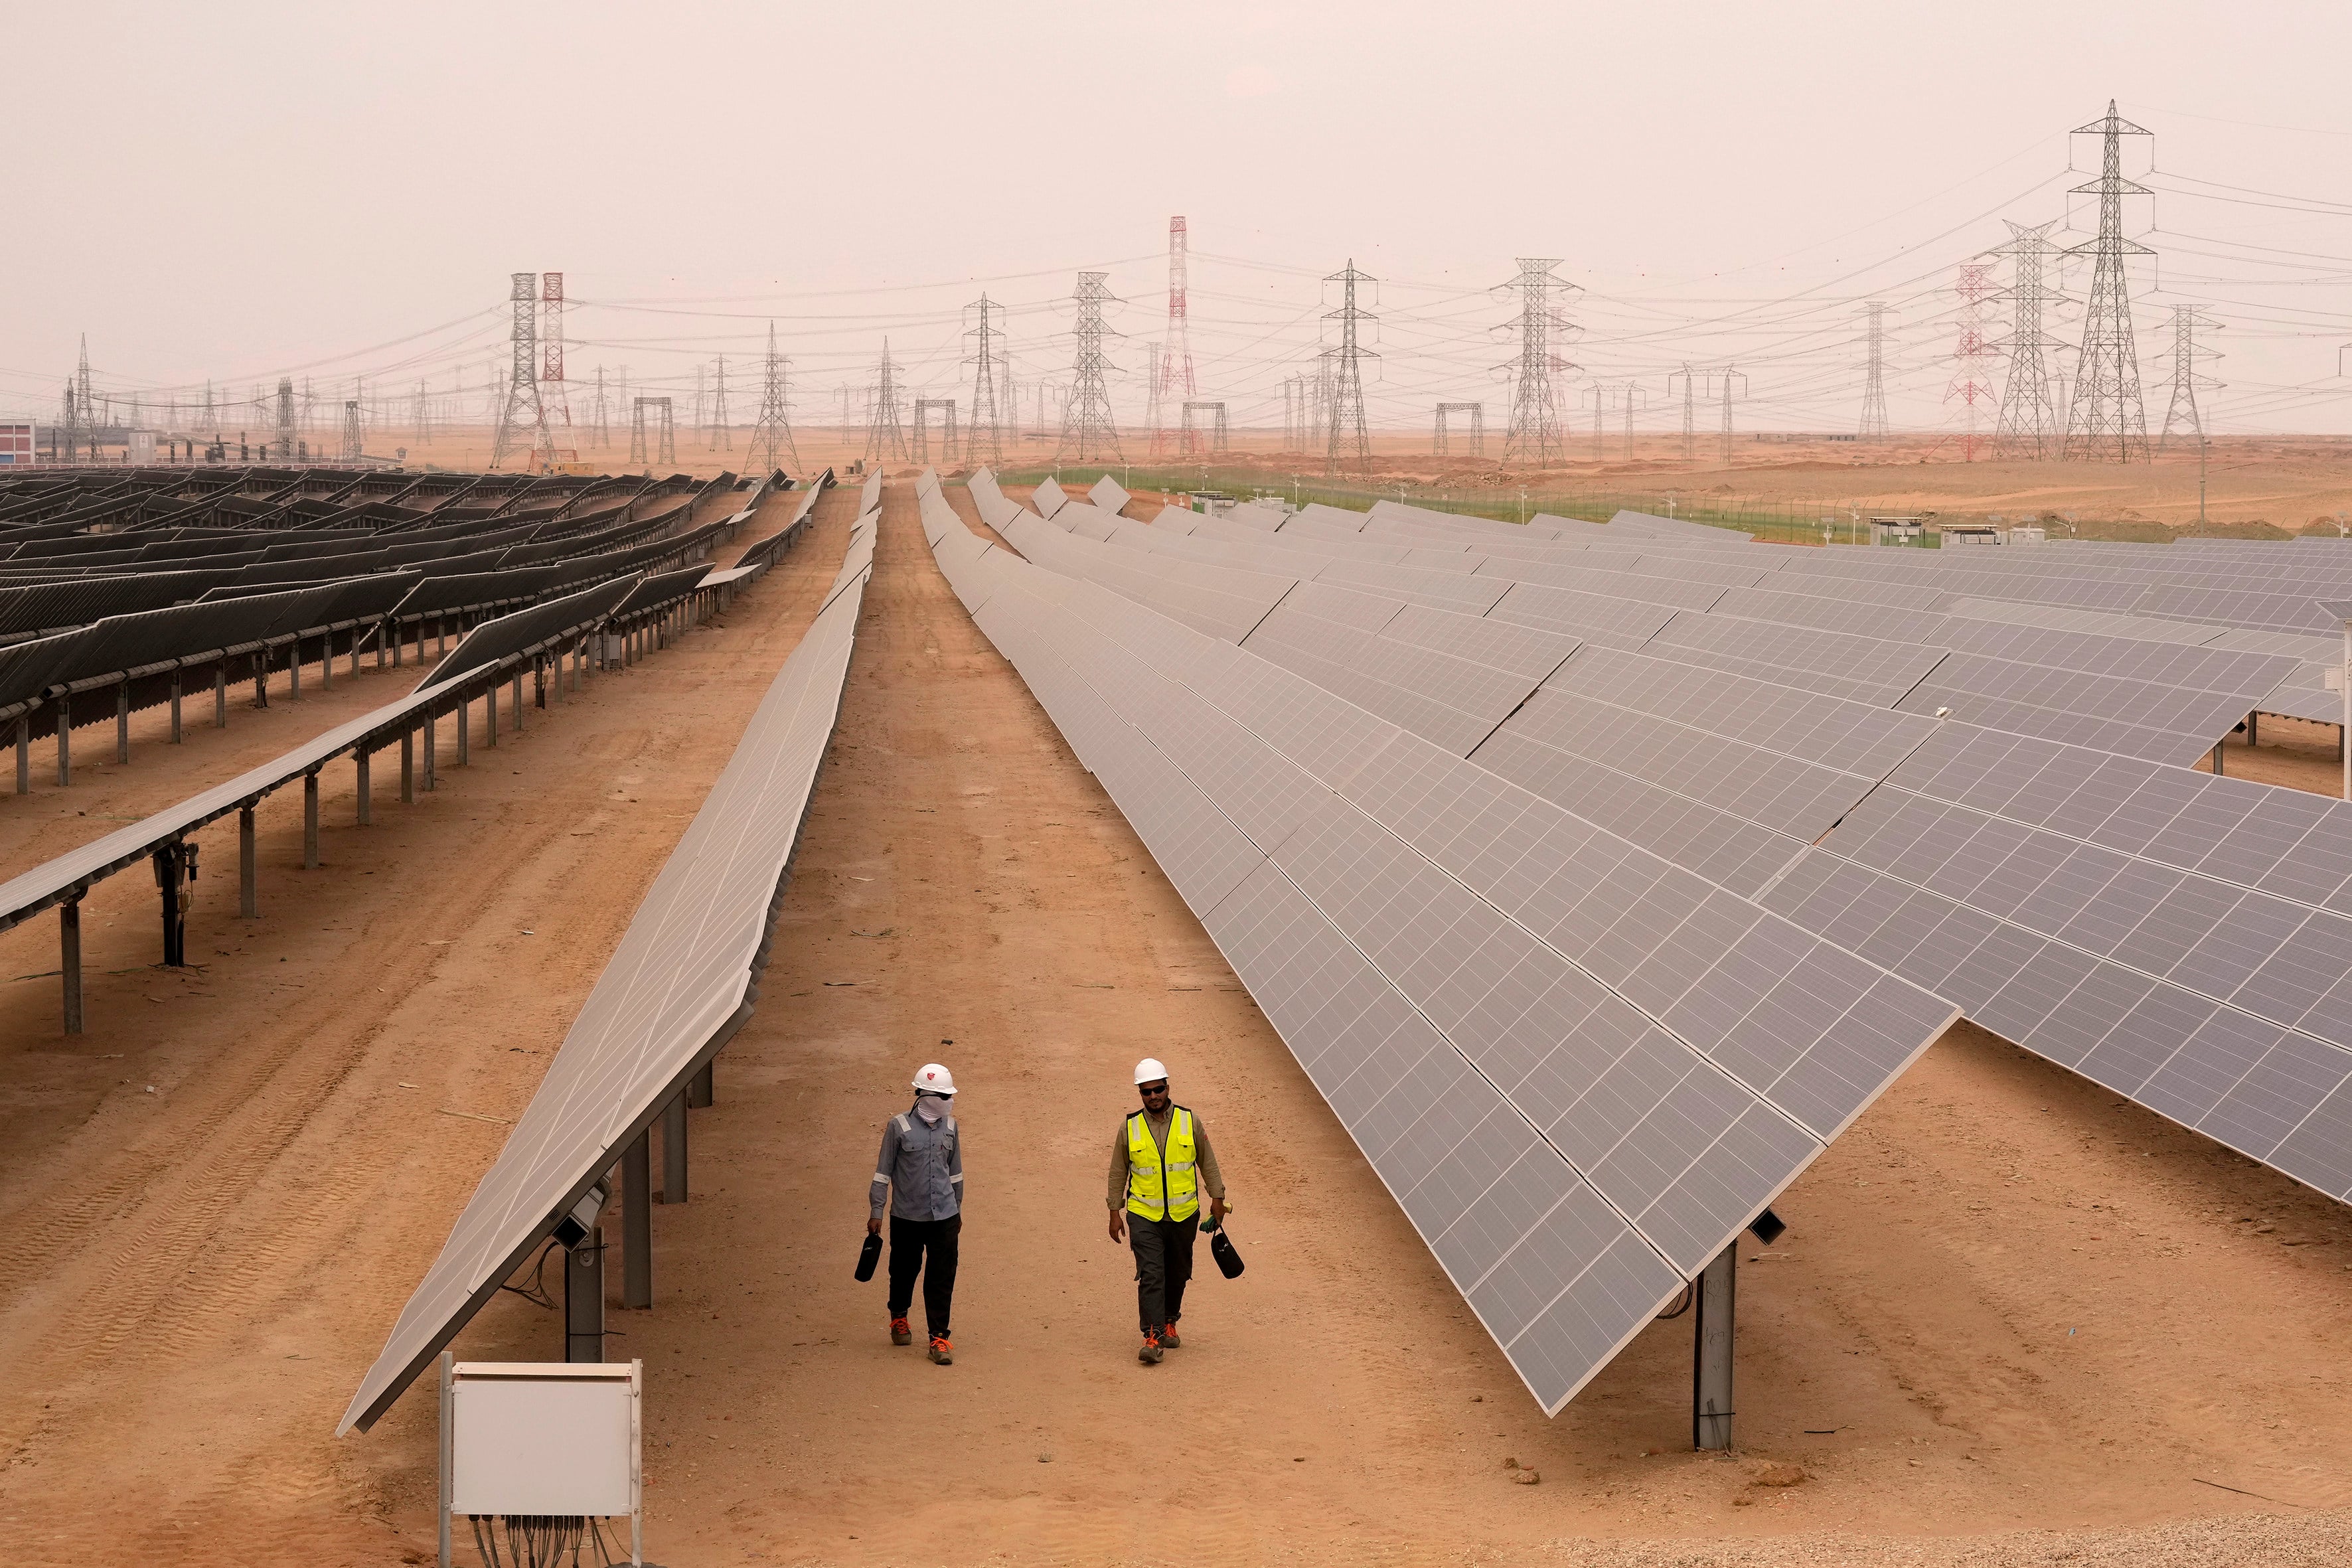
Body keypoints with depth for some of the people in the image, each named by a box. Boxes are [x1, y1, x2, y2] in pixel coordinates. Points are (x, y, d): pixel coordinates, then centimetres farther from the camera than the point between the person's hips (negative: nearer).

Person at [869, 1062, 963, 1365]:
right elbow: (883, 1171, -3)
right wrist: (876, 1212, -4)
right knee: (904, 1271, 14)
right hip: (907, 1216, -2)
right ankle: (898, 1317, 40)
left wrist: (957, 1210, 21)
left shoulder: (949, 1127, 4)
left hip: (944, 1217, 2)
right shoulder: (899, 1127, -9)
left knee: (942, 1278, -2)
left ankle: (939, 1337, 3)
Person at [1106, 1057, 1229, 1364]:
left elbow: (1207, 1162, 10)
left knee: (1178, 1273, 13)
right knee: (1151, 1274, -13)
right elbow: (1118, 1172, 6)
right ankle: (1153, 1337, -15)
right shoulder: (1130, 1128, -2)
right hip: (1144, 1215, -2)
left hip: (1184, 1214, 2)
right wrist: (1115, 1212, 6)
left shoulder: (1189, 1121, -1)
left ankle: (1169, 1321, 34)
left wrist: (1217, 1198, 9)